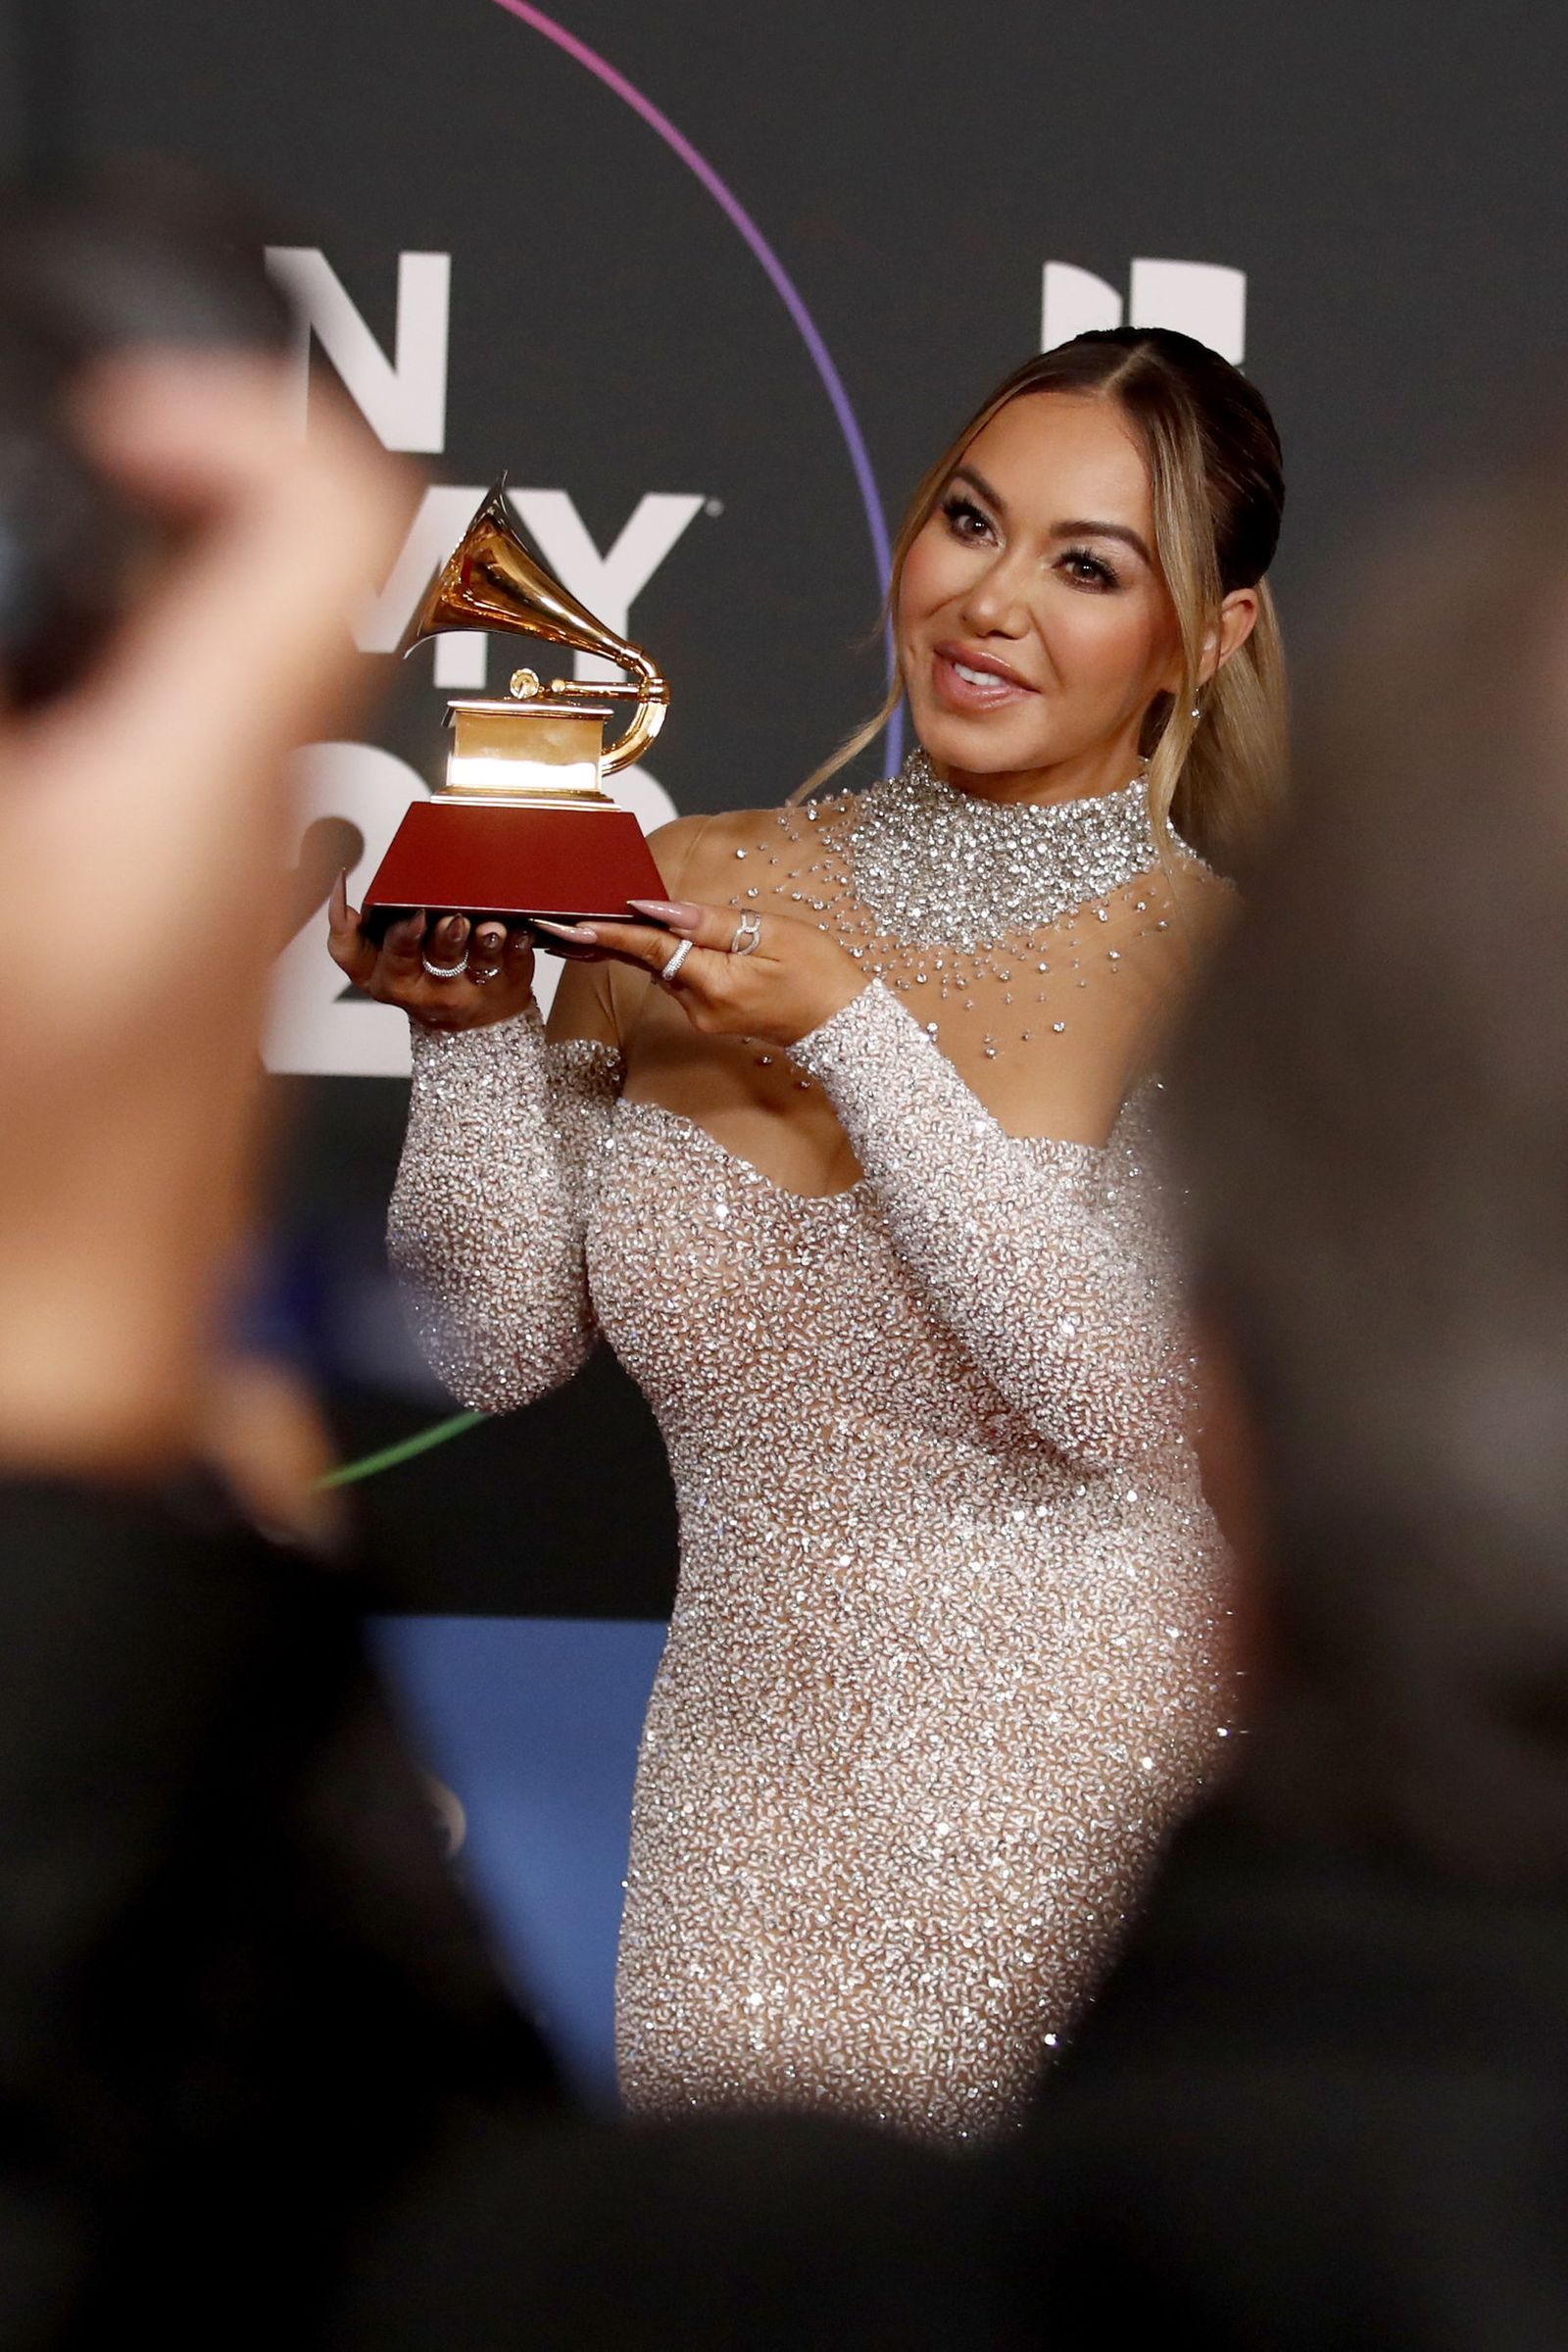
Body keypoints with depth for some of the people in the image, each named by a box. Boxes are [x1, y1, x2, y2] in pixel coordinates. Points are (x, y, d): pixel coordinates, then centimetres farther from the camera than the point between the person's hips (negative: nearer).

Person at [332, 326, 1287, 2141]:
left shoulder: (1228, 968, -8)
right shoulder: (692, 895, 4)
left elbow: (1136, 1400, -20)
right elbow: (501, 1346, 5)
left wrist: (852, 1034, -21)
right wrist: (475, 1029, -11)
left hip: (1091, 1835, -3)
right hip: (754, 1823, 4)